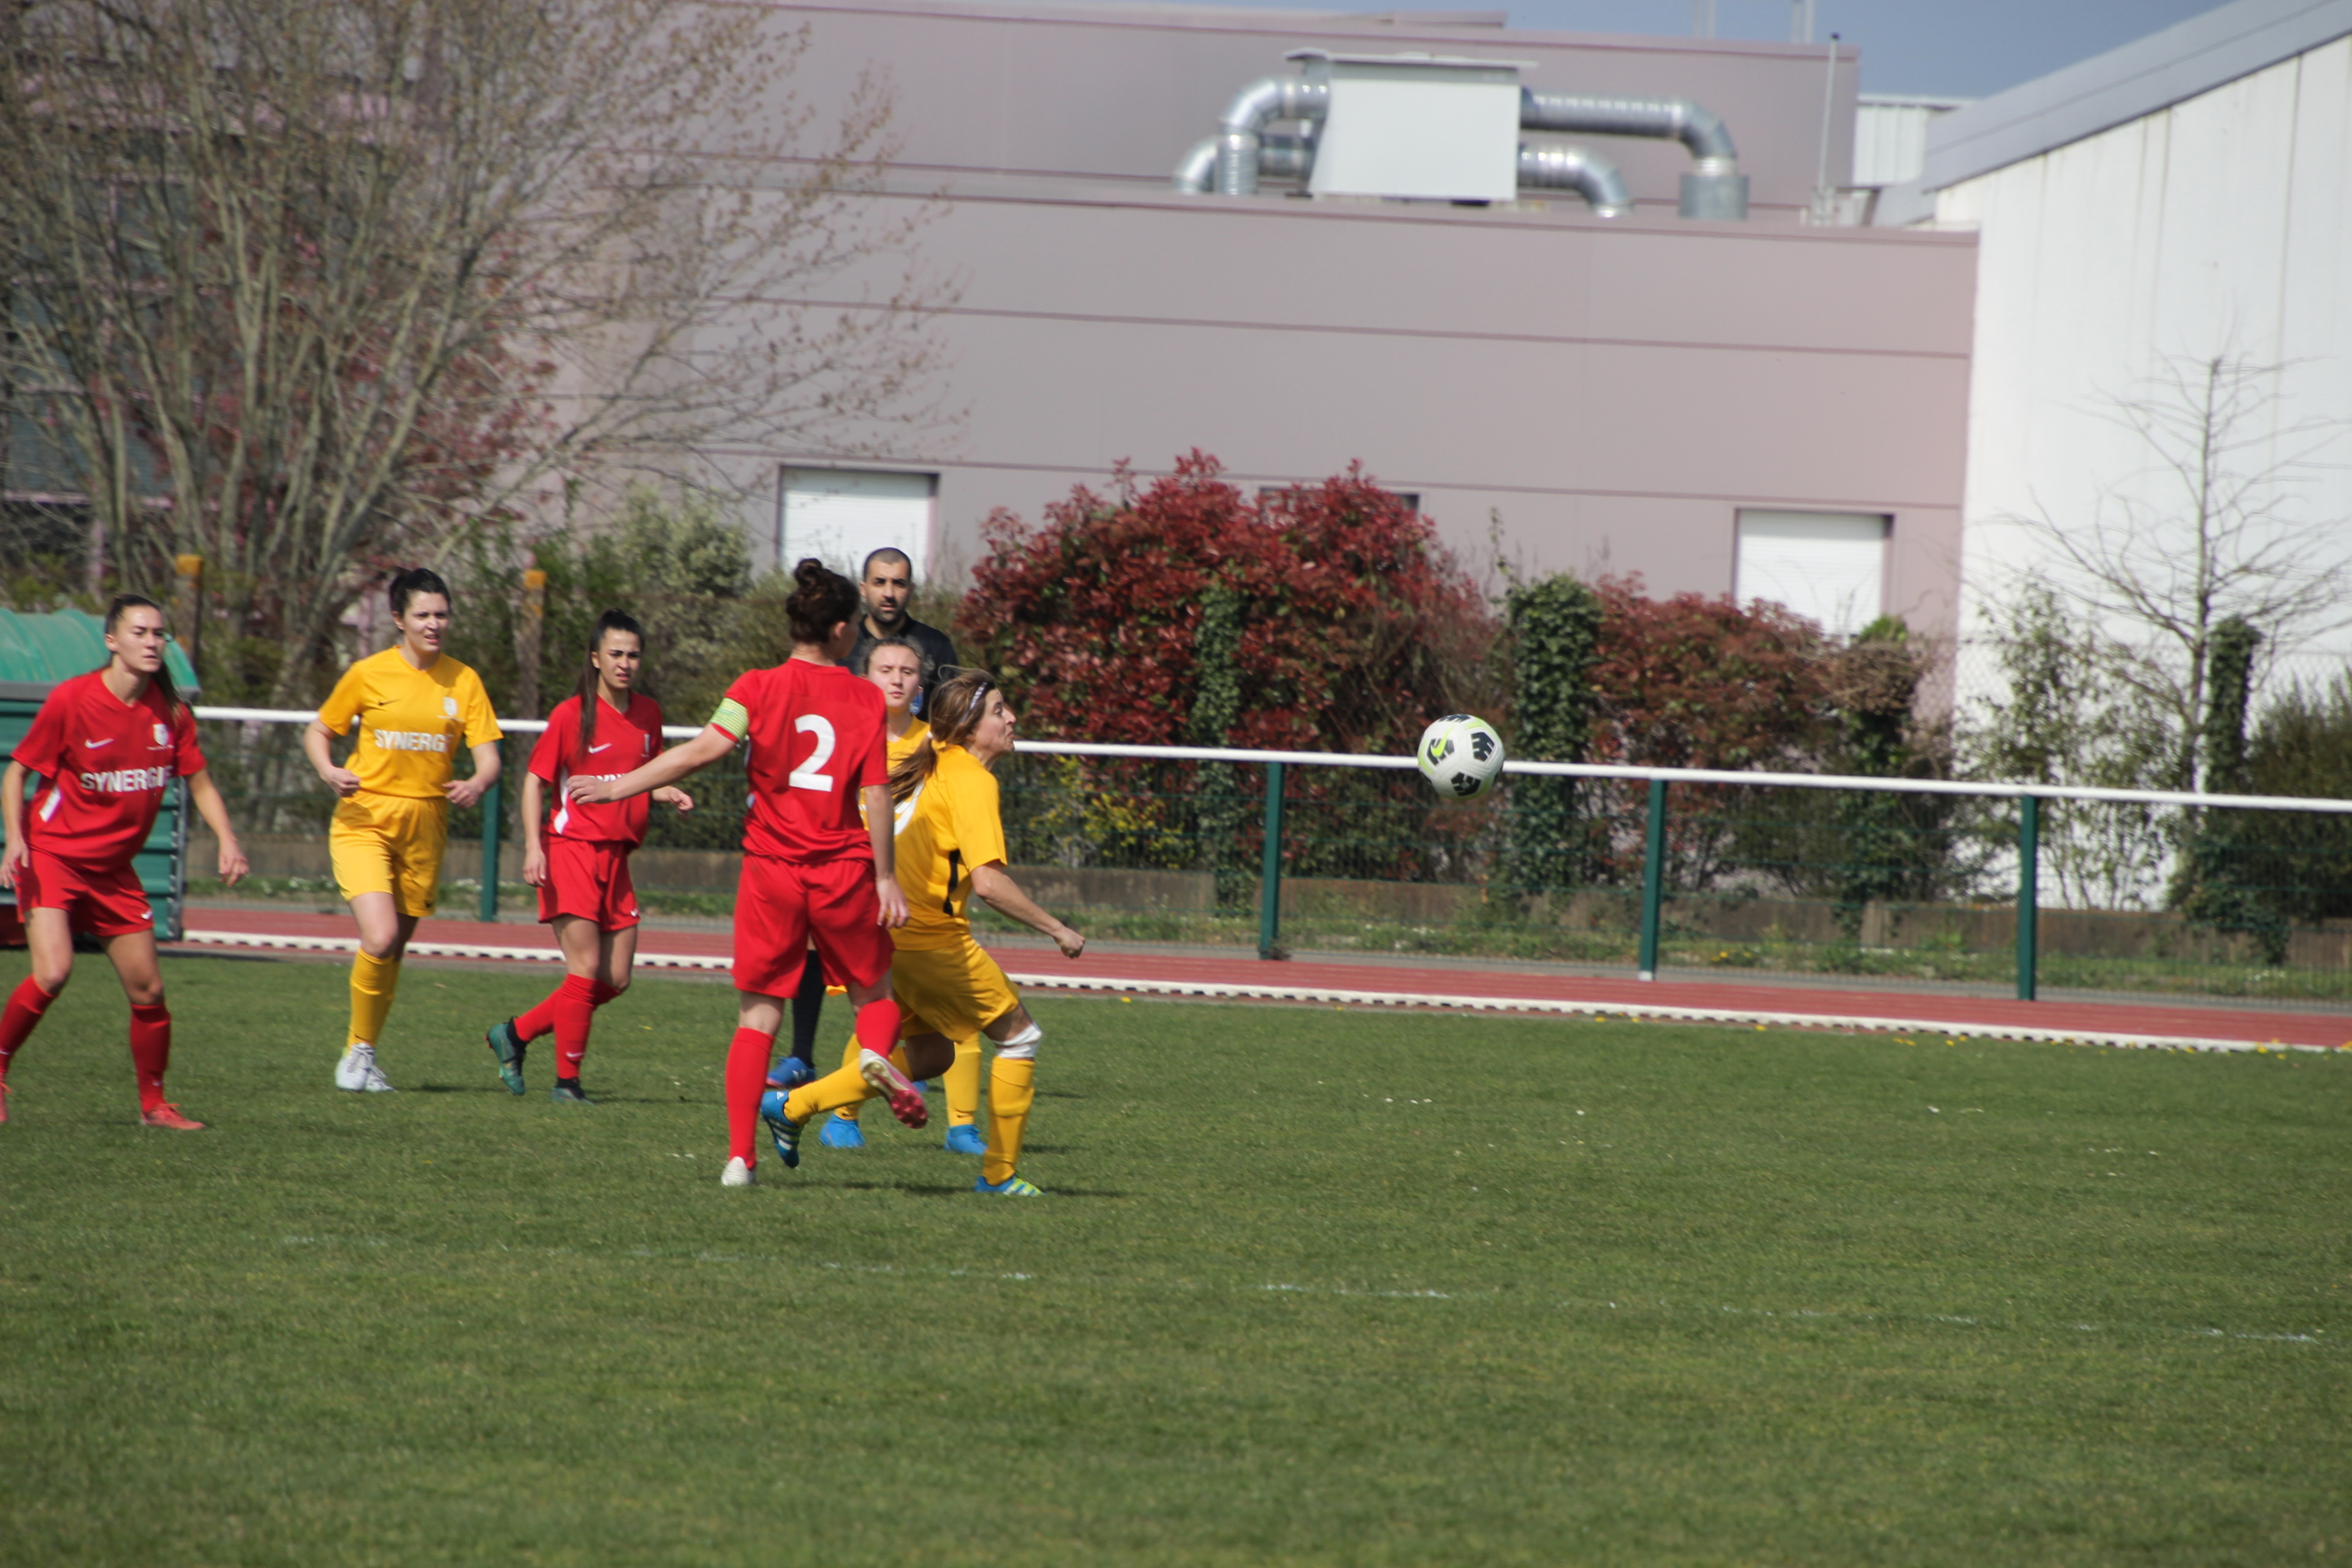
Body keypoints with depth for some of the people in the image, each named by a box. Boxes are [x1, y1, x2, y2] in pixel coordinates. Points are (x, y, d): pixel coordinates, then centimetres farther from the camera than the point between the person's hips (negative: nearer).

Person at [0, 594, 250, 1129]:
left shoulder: (170, 711, -1)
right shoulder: (71, 700, -13)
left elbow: (199, 782, 10)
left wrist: (227, 839, -6)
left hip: (113, 871, 5)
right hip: (53, 856, -5)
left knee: (147, 990, 3)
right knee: (53, 972, -23)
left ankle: (153, 1104, 18)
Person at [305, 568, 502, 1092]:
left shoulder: (464, 682, 3)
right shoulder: (368, 674, -3)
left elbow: (488, 758, 1)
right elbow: (318, 733, 7)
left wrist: (477, 784, -22)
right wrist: (329, 772, -14)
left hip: (425, 826, 3)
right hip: (364, 818, -3)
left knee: (397, 945, 9)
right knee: (380, 937, -20)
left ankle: (365, 1053, 27)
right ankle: (358, 1048, 0)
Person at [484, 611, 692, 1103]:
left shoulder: (648, 713, 10)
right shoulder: (571, 715, -7)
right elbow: (535, 781, -4)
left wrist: (668, 793, 0)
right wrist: (533, 845, -14)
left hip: (617, 856, 6)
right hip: (572, 848, -6)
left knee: (615, 980, 5)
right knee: (586, 970, -10)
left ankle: (516, 1033, 19)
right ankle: (567, 1080, 1)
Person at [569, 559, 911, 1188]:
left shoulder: (759, 688, -2)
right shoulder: (865, 700, 0)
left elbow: (704, 749, -15)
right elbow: (876, 794, -3)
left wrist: (620, 787, -12)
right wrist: (885, 878, 4)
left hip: (772, 868, 0)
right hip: (844, 870, 0)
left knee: (758, 1014, 6)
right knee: (874, 989, 19)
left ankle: (741, 1155, -2)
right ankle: (876, 1054, -17)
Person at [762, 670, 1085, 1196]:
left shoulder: (931, 767, 13)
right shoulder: (971, 779, -14)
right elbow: (989, 881, -23)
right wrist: (1056, 929, -14)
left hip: (888, 930, 9)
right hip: (932, 933, -9)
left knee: (931, 1053, 20)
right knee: (1019, 1036, 4)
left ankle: (791, 1106, 14)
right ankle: (1000, 1174, 7)